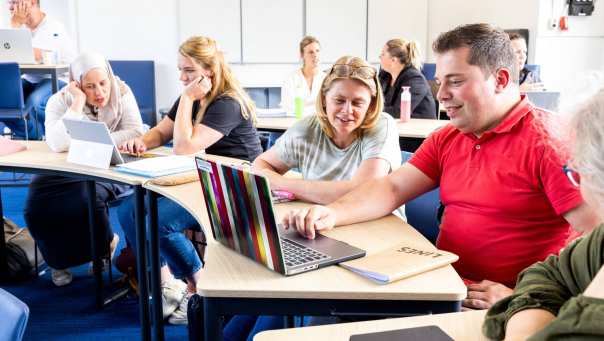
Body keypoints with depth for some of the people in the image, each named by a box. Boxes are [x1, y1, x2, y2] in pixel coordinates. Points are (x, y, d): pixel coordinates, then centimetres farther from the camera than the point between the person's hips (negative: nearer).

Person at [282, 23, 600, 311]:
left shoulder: (546, 139, -13)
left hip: (495, 305, -6)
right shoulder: (446, 139, 12)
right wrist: (332, 213, -11)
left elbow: (595, 235, -18)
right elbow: (392, 189, 6)